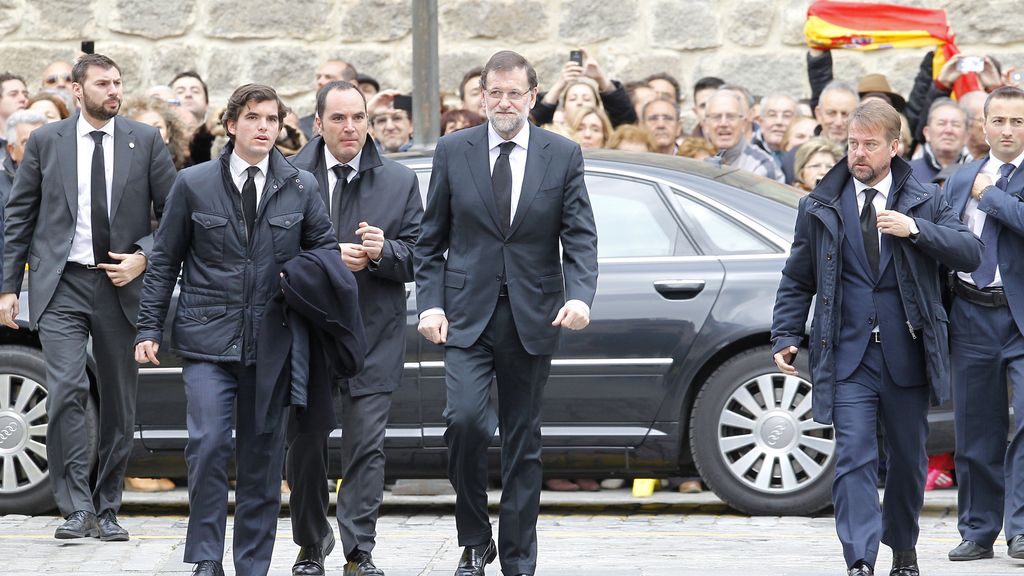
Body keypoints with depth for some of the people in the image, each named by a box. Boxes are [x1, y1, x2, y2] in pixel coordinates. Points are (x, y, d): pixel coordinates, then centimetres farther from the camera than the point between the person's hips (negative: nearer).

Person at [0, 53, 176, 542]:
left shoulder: (145, 142, 5)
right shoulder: (46, 142, 5)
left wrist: (143, 257, -8)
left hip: (121, 286, 2)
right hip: (61, 284, -1)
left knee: (119, 404, 6)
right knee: (67, 390, -17)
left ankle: (106, 510, 18)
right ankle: (76, 508, -13)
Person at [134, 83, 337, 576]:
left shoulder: (301, 187, 6)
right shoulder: (193, 184, 3)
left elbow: (325, 246, 17)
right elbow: (165, 259, 7)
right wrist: (149, 328, 3)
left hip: (272, 341, 2)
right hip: (208, 339, -2)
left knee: (263, 453, 4)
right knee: (208, 444, -13)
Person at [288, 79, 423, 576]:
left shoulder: (400, 182, 5)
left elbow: (416, 258, 4)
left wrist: (384, 252, -16)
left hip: (373, 335, 0)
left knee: (366, 447, -6)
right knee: (306, 444, 9)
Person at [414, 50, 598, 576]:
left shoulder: (563, 156, 3)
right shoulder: (453, 151, 4)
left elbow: (580, 237, 0)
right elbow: (431, 238, 8)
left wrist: (580, 296, -17)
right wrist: (430, 303, -4)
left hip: (532, 316, 1)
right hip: (468, 313, -1)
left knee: (523, 443, 6)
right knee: (465, 418, -19)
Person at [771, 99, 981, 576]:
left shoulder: (925, 202, 6)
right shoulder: (820, 207, 7)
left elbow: (970, 253, -4)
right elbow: (797, 280, 12)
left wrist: (916, 230, -16)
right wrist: (786, 336, 3)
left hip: (907, 354, 1)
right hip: (848, 356, -1)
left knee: (908, 459, 11)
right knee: (854, 457, -12)